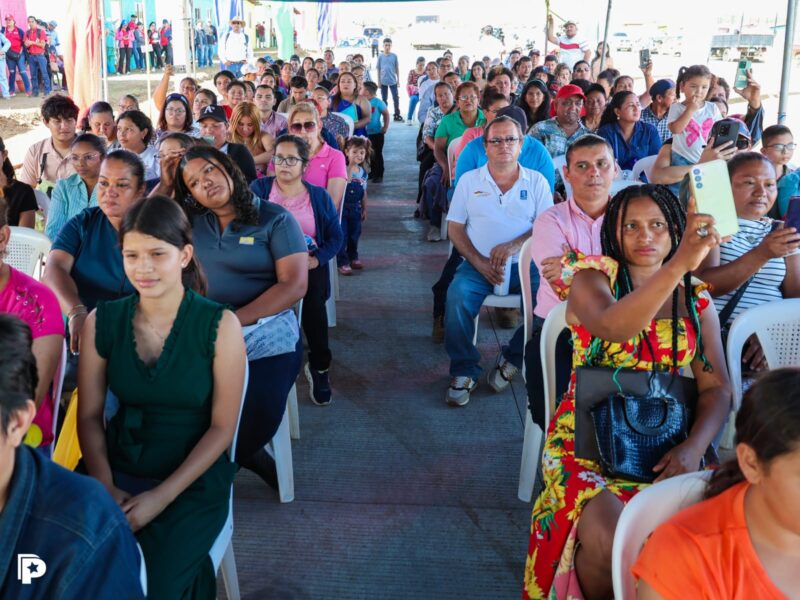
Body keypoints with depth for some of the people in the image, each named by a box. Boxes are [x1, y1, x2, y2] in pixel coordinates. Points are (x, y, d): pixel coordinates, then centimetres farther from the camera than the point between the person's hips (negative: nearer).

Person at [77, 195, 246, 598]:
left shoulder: (219, 325, -11)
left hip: (193, 478, -3)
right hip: (116, 469, 3)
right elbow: (89, 415, 2)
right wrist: (105, 486, -13)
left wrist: (161, 497, -15)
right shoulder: (102, 321, -1)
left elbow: (222, 426, -9)